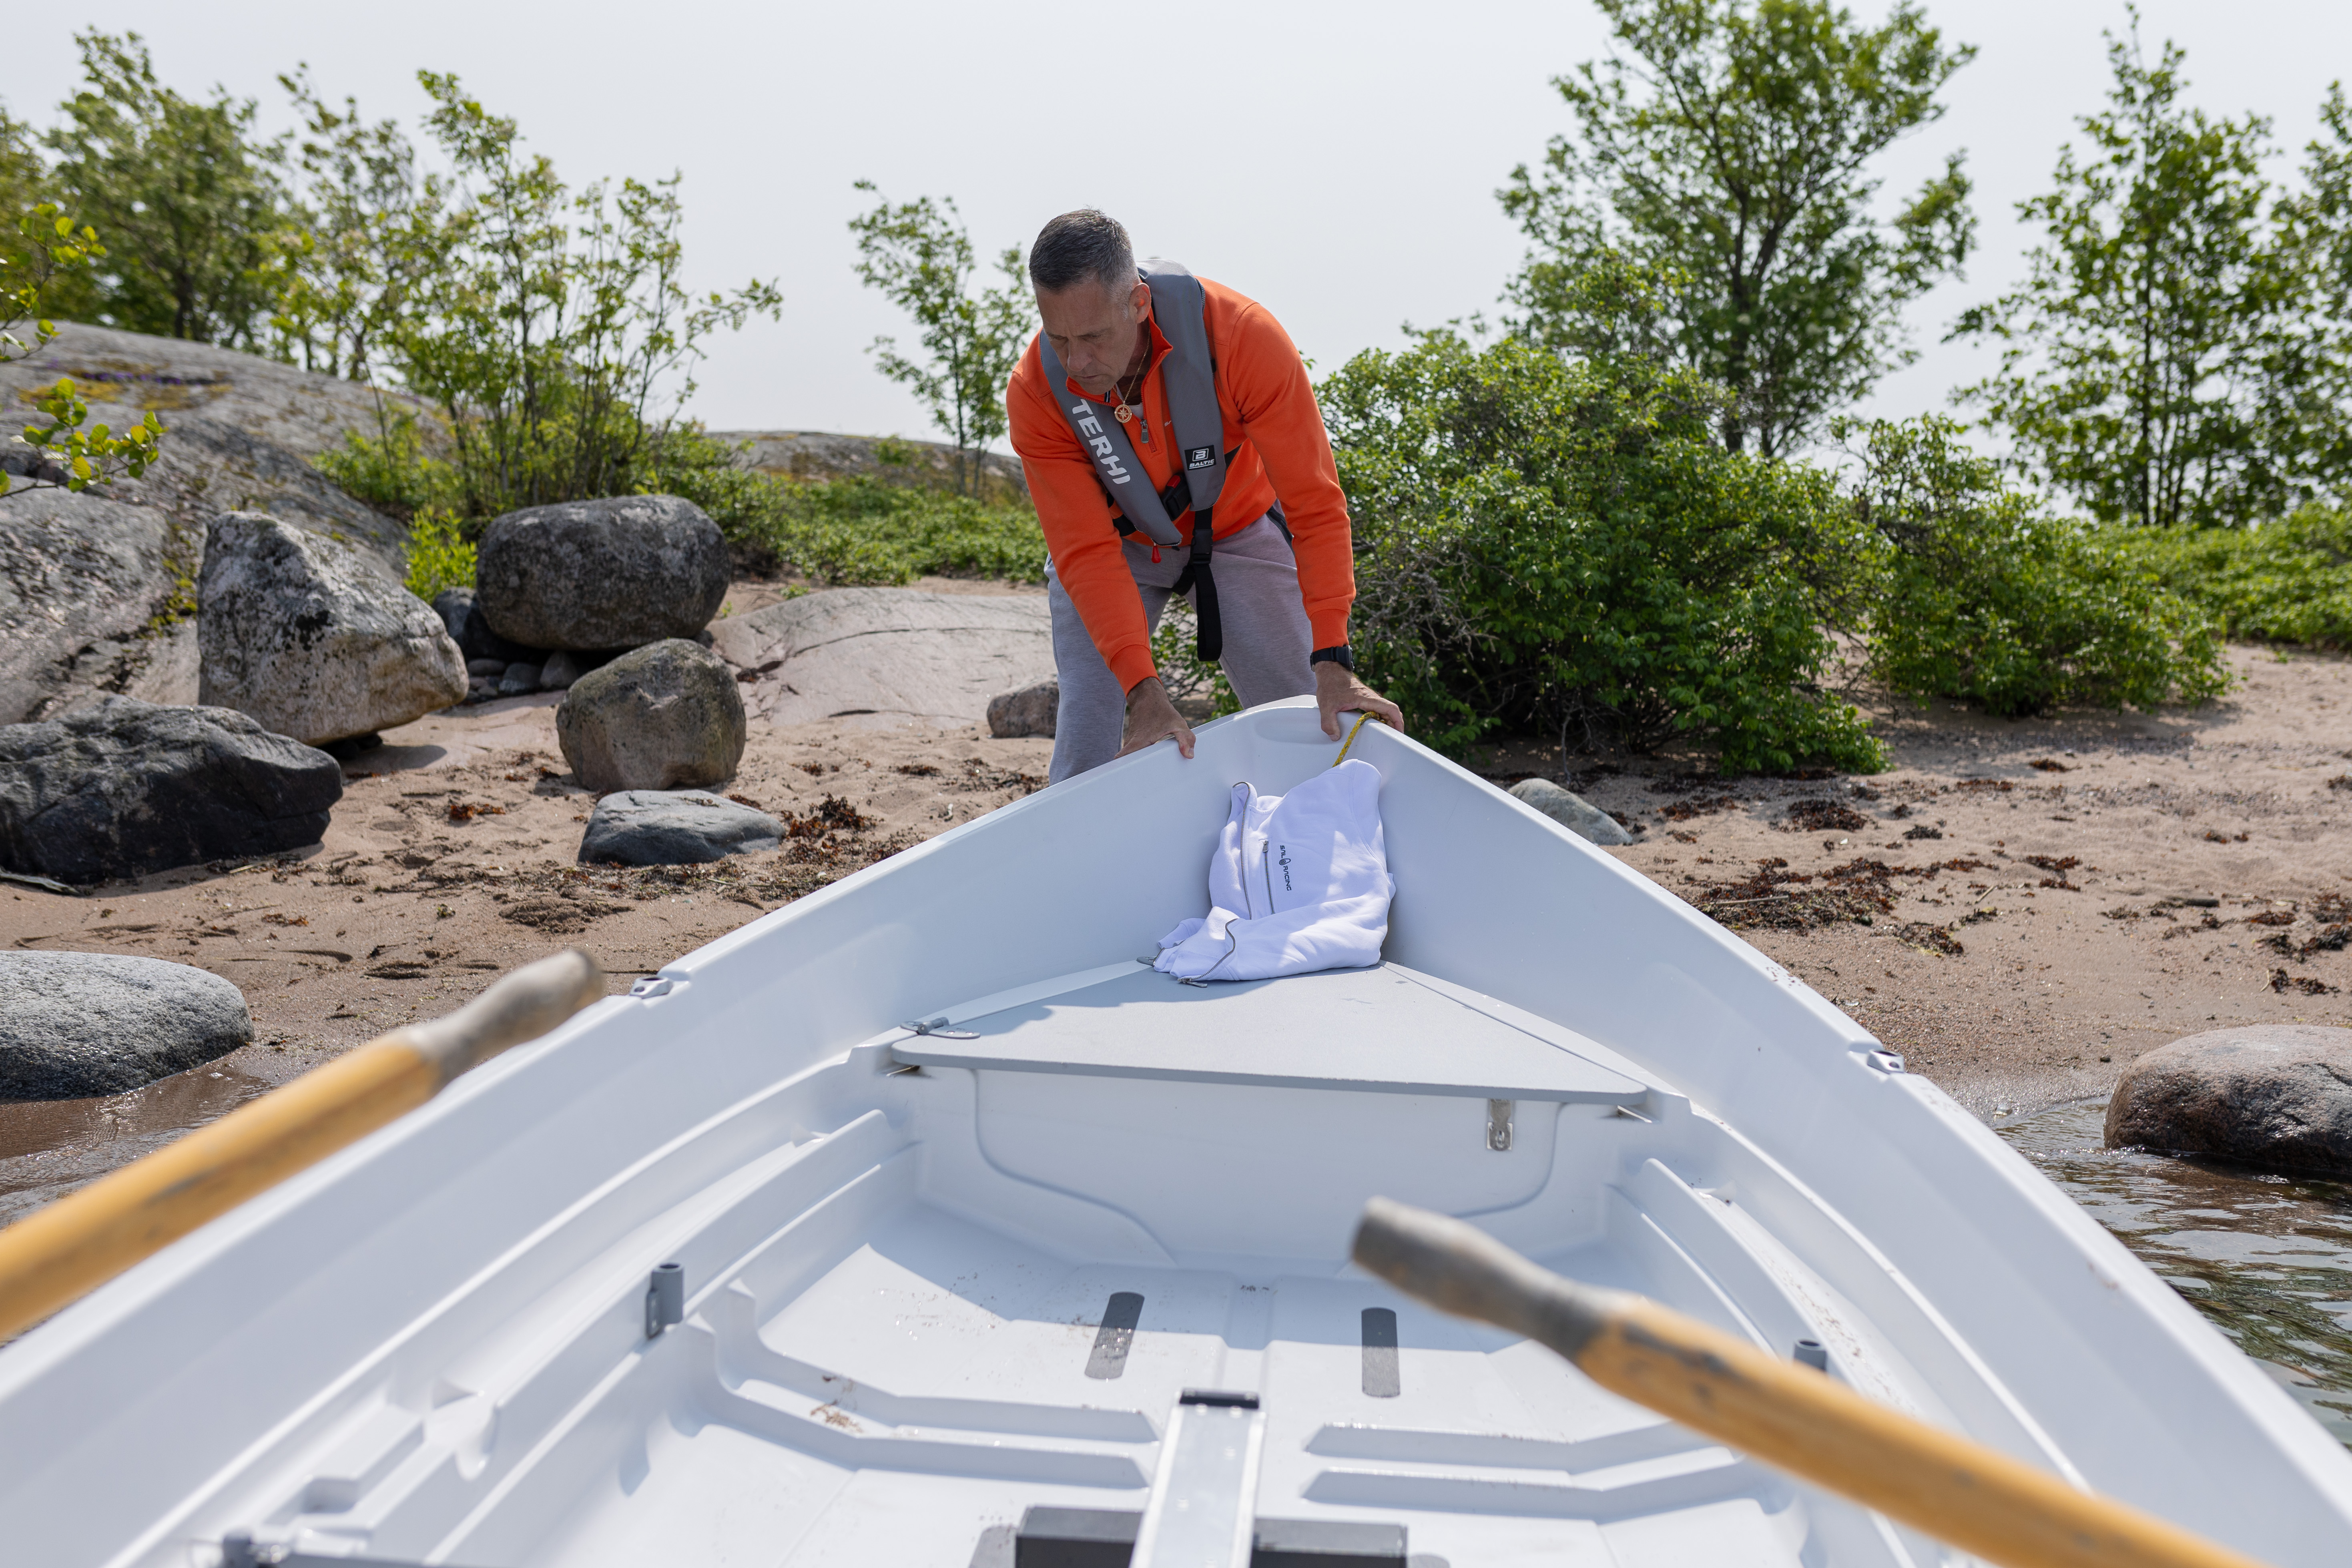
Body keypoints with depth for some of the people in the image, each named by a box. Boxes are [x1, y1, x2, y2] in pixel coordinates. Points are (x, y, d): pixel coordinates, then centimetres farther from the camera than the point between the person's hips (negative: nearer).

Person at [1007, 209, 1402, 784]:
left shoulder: (1240, 334, -33)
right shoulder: (1035, 394, -28)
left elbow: (1315, 502, -29)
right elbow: (1087, 553, -26)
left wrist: (1332, 661, -34)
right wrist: (1144, 690, -36)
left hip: (1240, 529, 0)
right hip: (1117, 545, 0)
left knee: (1314, 730, -5)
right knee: (1085, 750, -11)